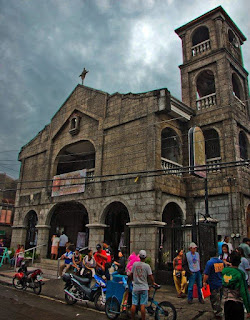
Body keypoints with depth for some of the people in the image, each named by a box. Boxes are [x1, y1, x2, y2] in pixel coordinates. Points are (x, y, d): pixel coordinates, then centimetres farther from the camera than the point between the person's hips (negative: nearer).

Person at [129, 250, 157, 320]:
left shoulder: (135, 264, -1)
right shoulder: (147, 266, -9)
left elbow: (131, 275, 7)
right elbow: (150, 276, -7)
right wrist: (153, 283, 12)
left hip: (135, 287, 2)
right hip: (144, 287, -2)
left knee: (133, 304, 7)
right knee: (142, 305, 3)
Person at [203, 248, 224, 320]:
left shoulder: (209, 262, -18)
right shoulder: (221, 261, 1)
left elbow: (206, 274, -18)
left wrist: (204, 282, -6)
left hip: (213, 285, -6)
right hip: (221, 283, 6)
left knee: (215, 300, 6)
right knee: (219, 299, 21)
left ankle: (219, 314, 10)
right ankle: (219, 312, 33)